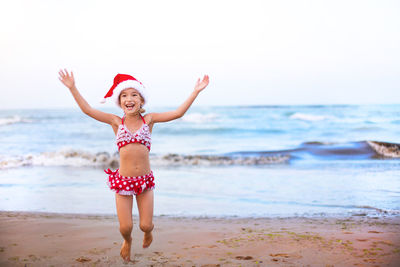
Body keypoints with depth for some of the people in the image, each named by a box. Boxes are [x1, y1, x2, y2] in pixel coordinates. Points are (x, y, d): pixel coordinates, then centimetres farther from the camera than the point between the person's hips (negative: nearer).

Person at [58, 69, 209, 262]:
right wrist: (72, 88, -8)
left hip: (145, 180, 1)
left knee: (145, 225, 7)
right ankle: (127, 241, 42)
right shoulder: (116, 122, -1)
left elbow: (178, 113, -4)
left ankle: (148, 232, 46)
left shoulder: (149, 119, 0)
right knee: (125, 227, 4)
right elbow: (87, 110, -4)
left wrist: (196, 91, -7)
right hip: (123, 180, 0)